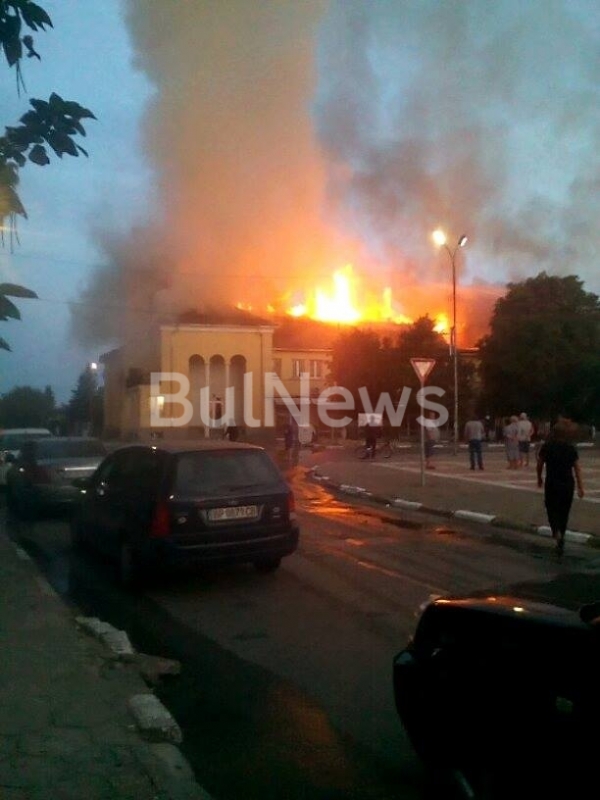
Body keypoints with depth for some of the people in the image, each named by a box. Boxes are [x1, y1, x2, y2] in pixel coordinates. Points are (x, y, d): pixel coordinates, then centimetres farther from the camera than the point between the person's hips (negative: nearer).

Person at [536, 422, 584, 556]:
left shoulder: (546, 447, -4)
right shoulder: (571, 448, -1)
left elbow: (540, 464, 3)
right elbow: (577, 468, -2)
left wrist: (540, 478, 19)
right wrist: (580, 486, 1)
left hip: (552, 483, -2)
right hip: (568, 484, 2)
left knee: (552, 509, 10)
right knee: (564, 512, 14)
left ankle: (557, 532, -17)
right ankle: (560, 542, 18)